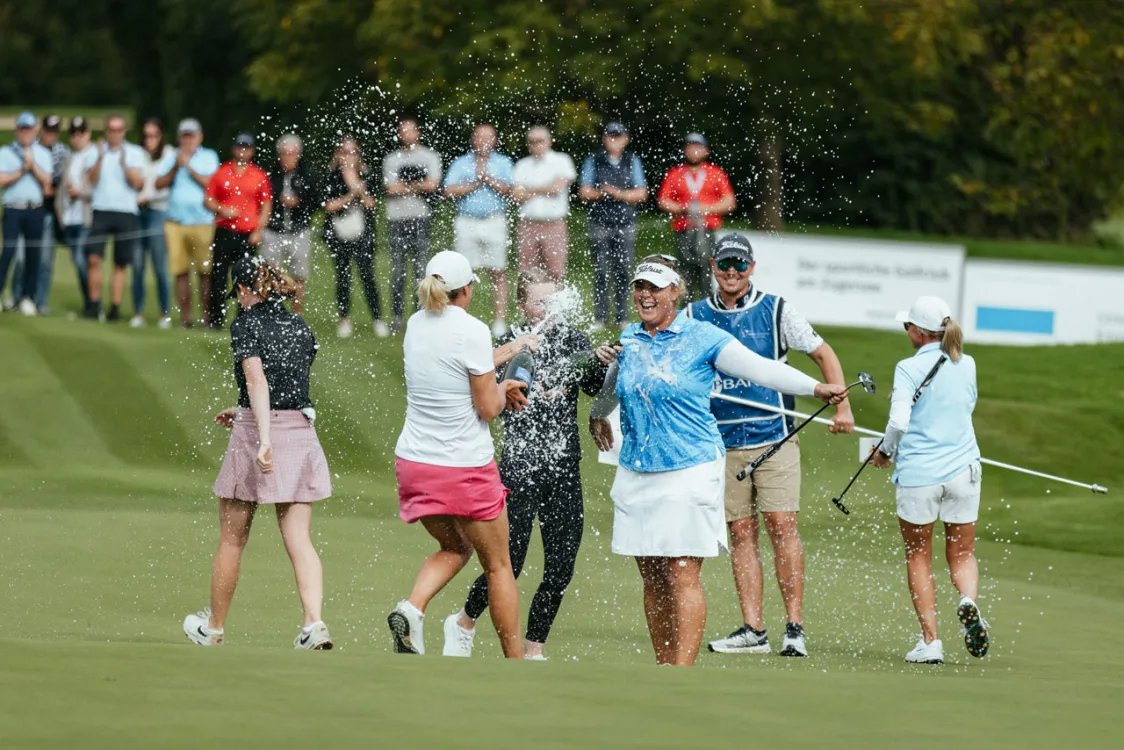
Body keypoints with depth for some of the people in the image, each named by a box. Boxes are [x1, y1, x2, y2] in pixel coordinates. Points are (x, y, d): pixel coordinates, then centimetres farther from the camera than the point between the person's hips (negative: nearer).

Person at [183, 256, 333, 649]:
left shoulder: (246, 325, -7)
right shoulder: (302, 329, 11)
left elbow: (257, 380, -21)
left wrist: (263, 438, -30)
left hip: (257, 435, -5)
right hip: (301, 433, 5)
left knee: (232, 540, 10)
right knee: (298, 539, 1)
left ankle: (214, 627, 24)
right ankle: (315, 622, -18)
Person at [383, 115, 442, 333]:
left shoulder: (430, 156, 8)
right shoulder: (391, 159, 12)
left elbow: (432, 185, -6)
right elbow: (392, 189, -1)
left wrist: (405, 185, -1)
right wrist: (418, 186, -2)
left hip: (421, 217, -2)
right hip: (396, 218, 2)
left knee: (421, 269, -5)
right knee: (397, 270, 1)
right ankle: (397, 315, 5)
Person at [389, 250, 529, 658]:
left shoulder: (416, 325, 3)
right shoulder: (472, 331, -16)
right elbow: (488, 408, -12)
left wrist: (498, 386, 19)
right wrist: (502, 389, 8)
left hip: (414, 462, 6)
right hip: (466, 468, -6)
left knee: (453, 547, 25)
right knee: (498, 566, 11)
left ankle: (412, 607, -4)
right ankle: (515, 660, 15)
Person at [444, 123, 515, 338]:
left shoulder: (503, 163, 11)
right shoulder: (460, 163, 11)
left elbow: (510, 190, -3)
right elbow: (450, 191, -2)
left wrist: (488, 179, -11)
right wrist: (475, 184, -6)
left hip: (494, 221, 0)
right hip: (467, 222, 0)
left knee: (498, 273, -2)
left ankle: (499, 322, -1)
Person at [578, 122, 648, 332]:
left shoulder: (632, 161, 10)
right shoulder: (593, 161, 7)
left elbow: (641, 193, 4)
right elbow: (584, 192, 3)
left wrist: (620, 194, -11)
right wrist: (601, 193, -15)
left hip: (626, 223, 1)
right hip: (600, 223, -1)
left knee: (624, 272, -1)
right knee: (601, 272, -4)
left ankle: (622, 317, 4)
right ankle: (600, 318, -1)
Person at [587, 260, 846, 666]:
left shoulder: (701, 337, -5)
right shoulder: (628, 341, 11)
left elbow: (759, 368, -13)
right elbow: (611, 386, 33)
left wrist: (816, 388, -23)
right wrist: (597, 416, 50)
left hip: (689, 470, -5)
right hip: (636, 474, 6)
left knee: (683, 577, -9)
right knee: (652, 579, 7)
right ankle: (663, 668, 15)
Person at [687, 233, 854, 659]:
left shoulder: (775, 310, 2)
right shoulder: (694, 317, 8)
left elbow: (823, 354, 8)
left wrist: (842, 405, 1)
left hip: (774, 435, -2)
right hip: (723, 443, 2)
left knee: (782, 525, -9)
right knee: (741, 532, 2)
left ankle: (794, 626, -7)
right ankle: (753, 630, 3)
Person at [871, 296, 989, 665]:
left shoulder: (909, 369, -10)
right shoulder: (967, 365, 5)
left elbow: (899, 422, -18)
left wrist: (885, 452, 1)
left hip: (918, 472, -3)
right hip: (962, 469, 3)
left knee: (918, 558, 10)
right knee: (962, 554, 13)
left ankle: (930, 642, 4)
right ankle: (968, 601, -20)